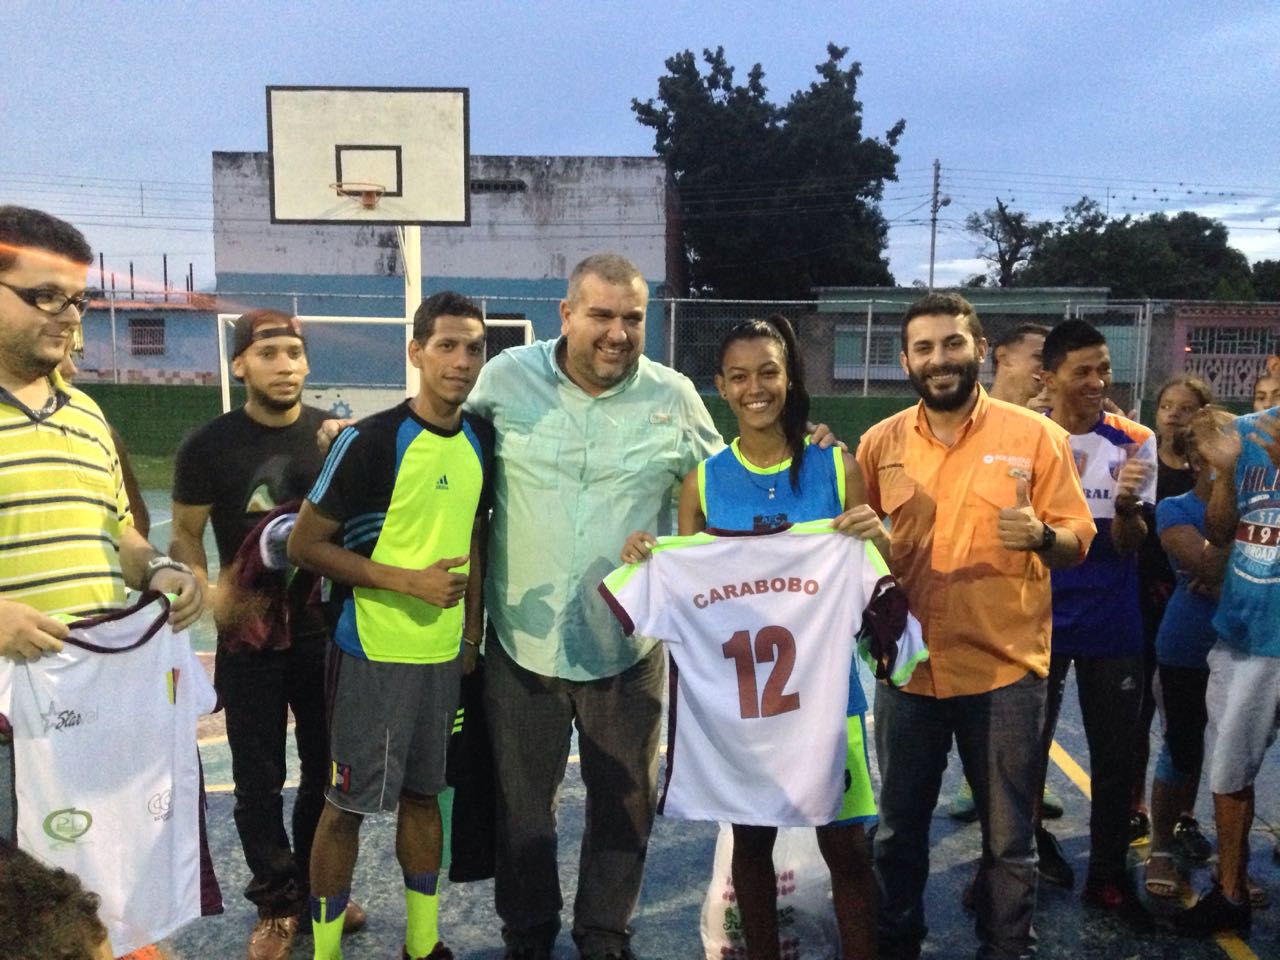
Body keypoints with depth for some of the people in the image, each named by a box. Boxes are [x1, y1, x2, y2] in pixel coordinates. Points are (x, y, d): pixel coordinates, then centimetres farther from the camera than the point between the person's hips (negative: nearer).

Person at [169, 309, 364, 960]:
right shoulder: (209, 445, -7)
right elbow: (184, 533, -1)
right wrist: (205, 591, -18)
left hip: (328, 630, 2)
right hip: (248, 639, -2)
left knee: (328, 771, 14)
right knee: (259, 781, 9)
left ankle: (319, 889, 34)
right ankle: (277, 905, 26)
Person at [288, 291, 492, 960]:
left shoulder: (481, 441, 4)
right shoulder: (370, 441, -15)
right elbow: (304, 544, -13)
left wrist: (471, 635, 12)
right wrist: (409, 581, -18)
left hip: (443, 652, 6)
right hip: (372, 653, -6)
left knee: (423, 792, 17)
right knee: (348, 804, 5)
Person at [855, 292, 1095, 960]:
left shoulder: (1035, 435, -5)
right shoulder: (881, 442, 3)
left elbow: (1078, 539, -2)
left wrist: (1040, 536, -24)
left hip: (1003, 669, -2)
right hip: (906, 666, 3)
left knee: (1008, 839, 11)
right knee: (898, 830, 16)